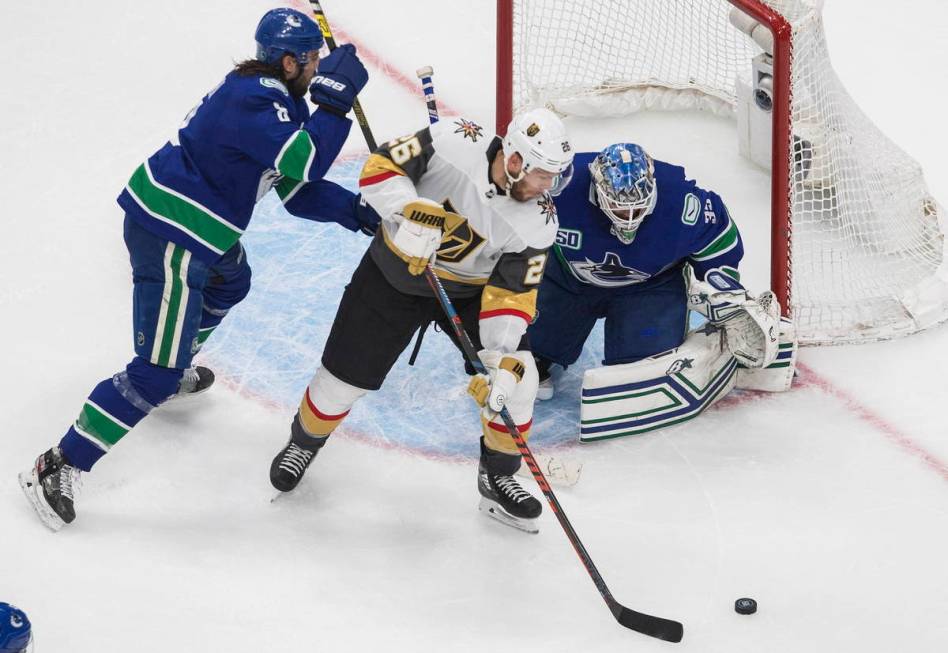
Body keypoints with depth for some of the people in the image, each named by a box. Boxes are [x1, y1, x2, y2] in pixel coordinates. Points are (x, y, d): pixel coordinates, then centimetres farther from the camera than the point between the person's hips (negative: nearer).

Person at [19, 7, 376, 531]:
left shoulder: (268, 96, 11)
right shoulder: (255, 100, -21)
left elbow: (296, 186, 14)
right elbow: (308, 162, -28)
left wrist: (352, 210, 2)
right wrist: (335, 97, -20)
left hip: (194, 226, 11)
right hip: (170, 239, -11)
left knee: (230, 284, 40)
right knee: (157, 374, -10)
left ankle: (174, 370, 60)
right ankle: (58, 468, -7)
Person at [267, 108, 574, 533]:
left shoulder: (537, 223, -22)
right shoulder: (454, 143, -29)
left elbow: (512, 295, -19)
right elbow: (380, 167, -23)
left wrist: (503, 361, -32)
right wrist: (413, 211, -40)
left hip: (469, 290, 2)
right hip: (393, 275, -2)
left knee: (516, 377, -13)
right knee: (344, 377, 3)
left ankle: (498, 477, 10)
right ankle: (304, 442, 36)